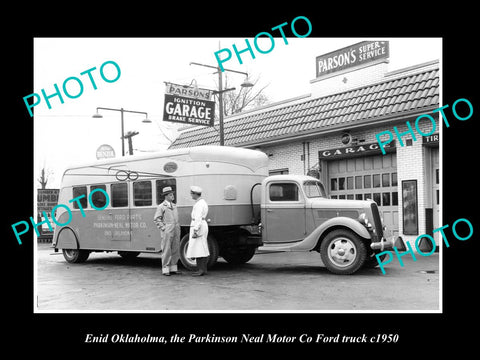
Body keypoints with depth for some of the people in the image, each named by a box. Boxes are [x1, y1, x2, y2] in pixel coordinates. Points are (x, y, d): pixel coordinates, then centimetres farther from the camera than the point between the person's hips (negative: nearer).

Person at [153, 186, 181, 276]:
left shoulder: (174, 206, 16)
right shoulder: (161, 206, -4)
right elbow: (156, 219, -6)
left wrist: (178, 228, 14)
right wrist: (163, 228, -12)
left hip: (176, 231, 6)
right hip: (167, 232, -6)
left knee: (175, 250, 7)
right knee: (166, 250, -3)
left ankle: (173, 268, 15)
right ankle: (165, 269, 2)